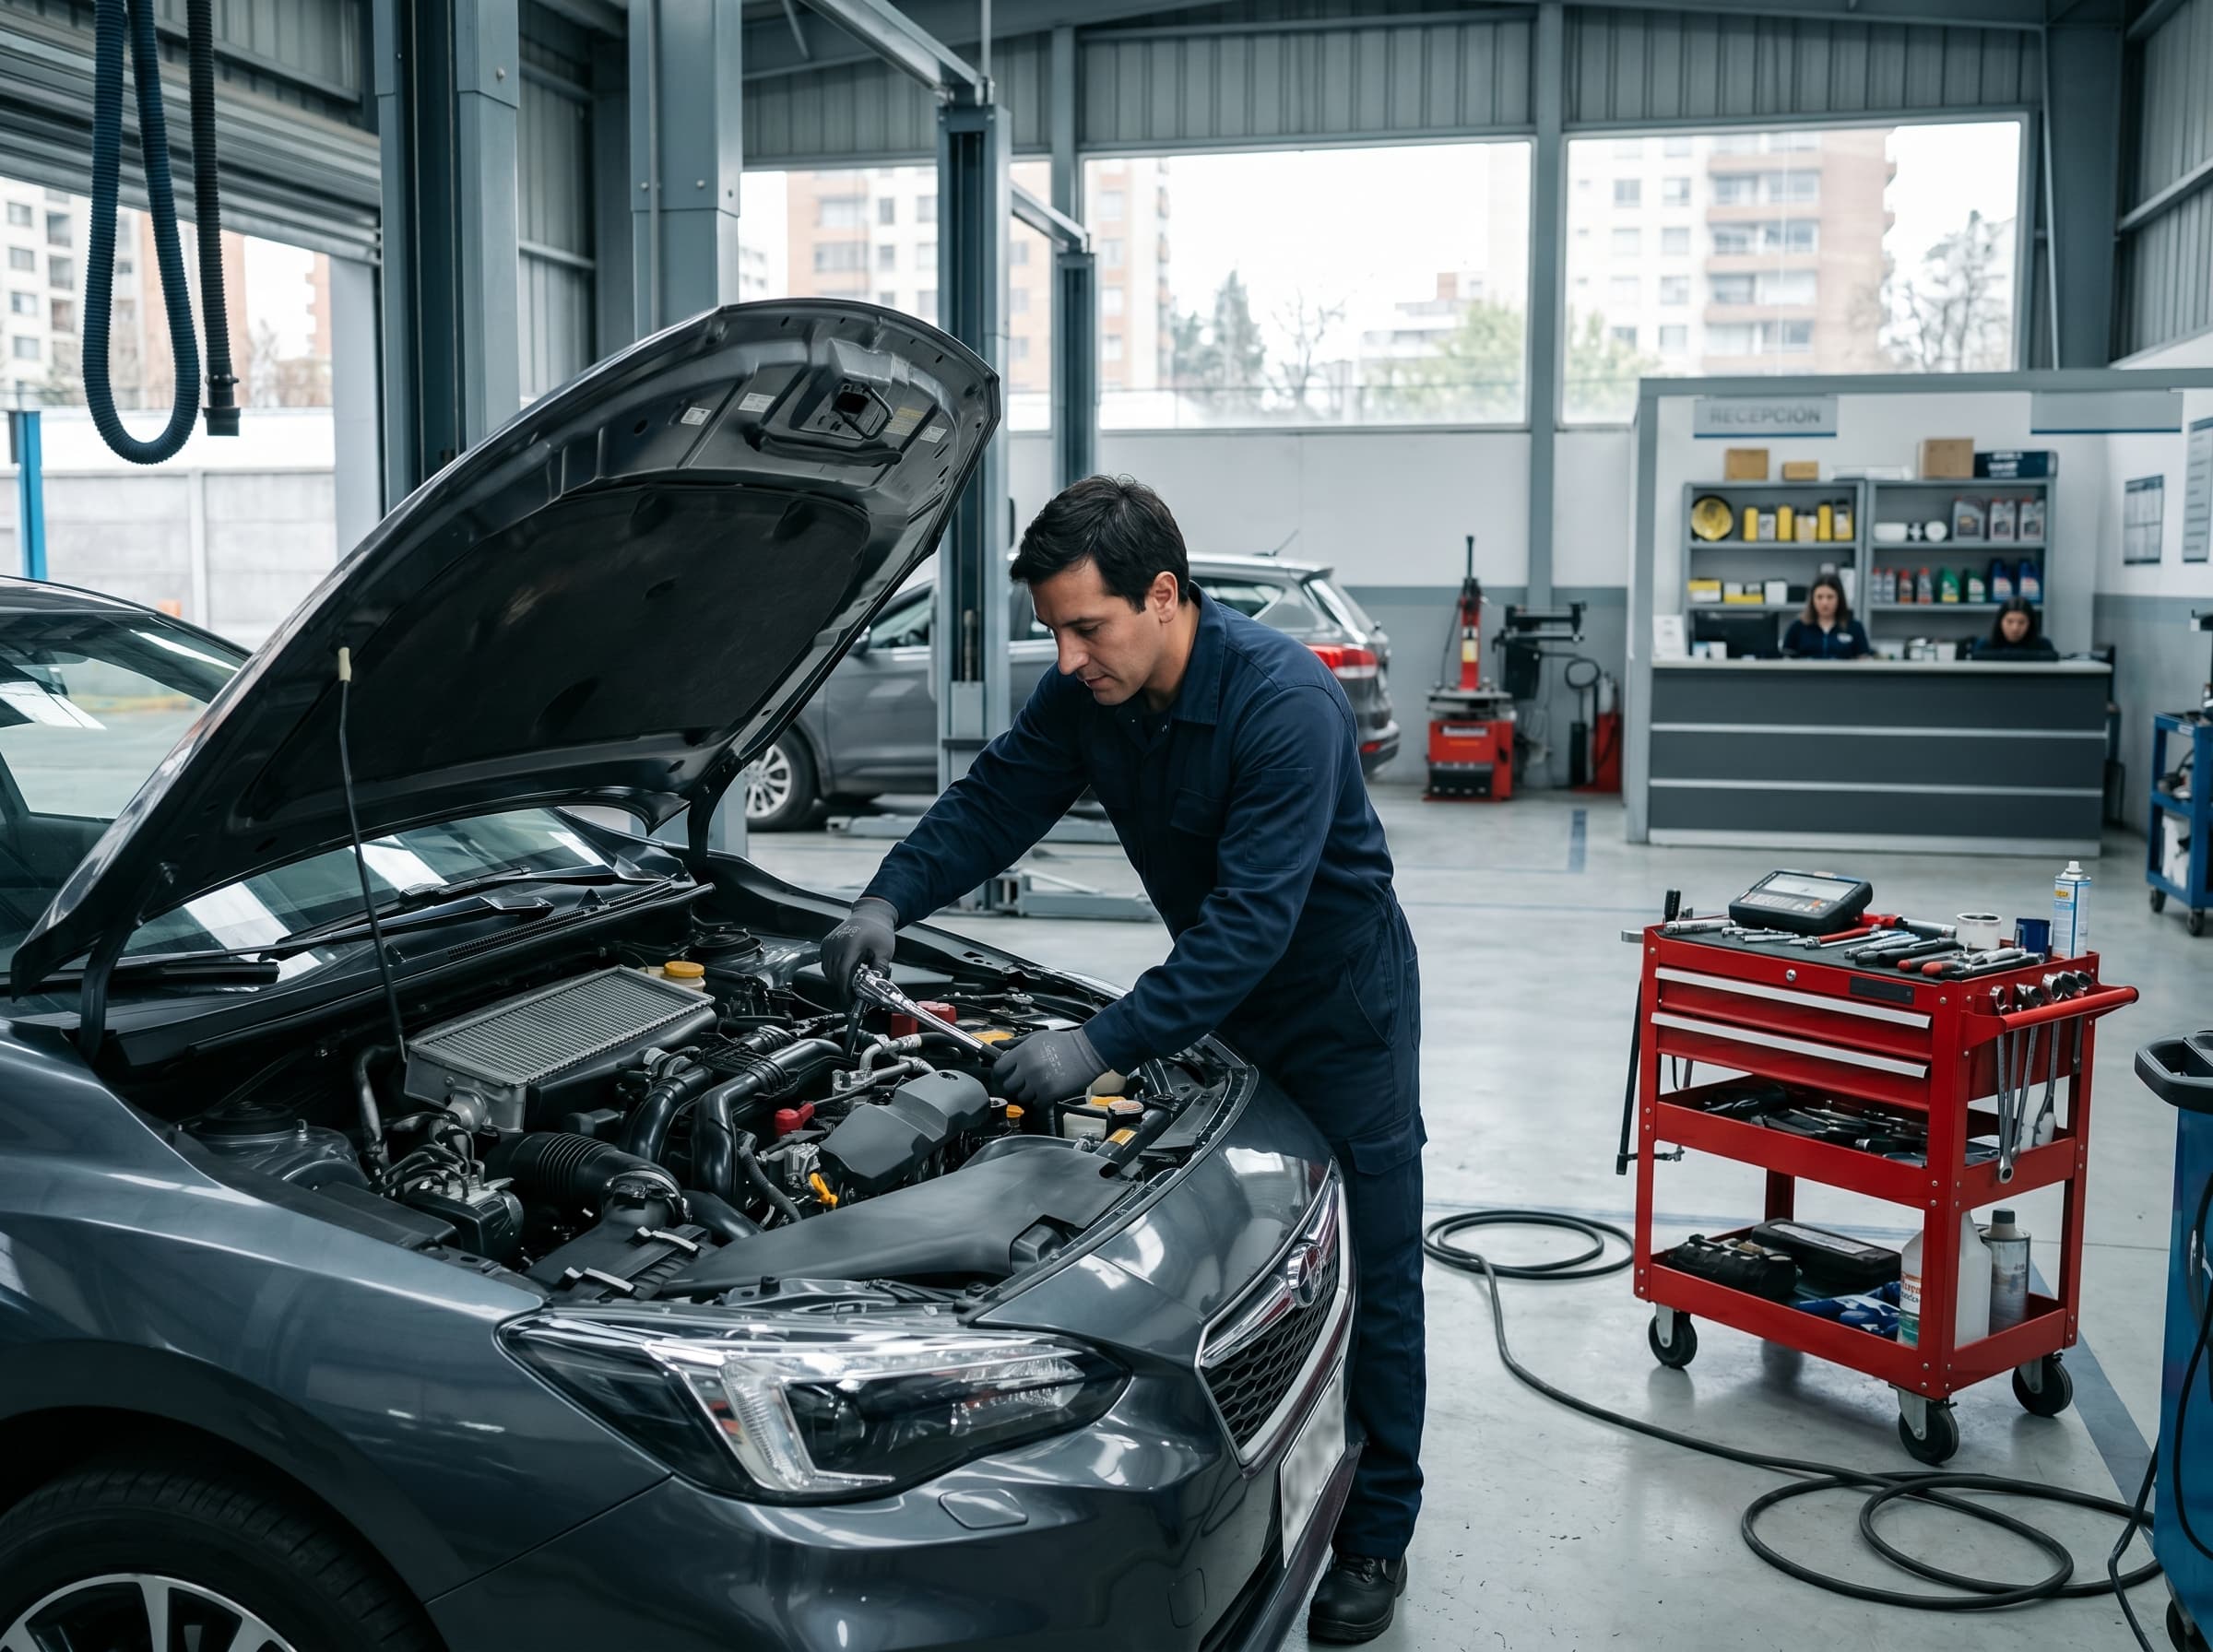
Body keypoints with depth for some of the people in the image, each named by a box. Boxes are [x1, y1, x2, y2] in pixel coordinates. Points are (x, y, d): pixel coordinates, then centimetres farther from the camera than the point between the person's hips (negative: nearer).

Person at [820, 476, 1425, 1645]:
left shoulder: (1284, 701, -33)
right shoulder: (1085, 693, -11)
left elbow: (1252, 918, -37)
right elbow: (995, 800, -1)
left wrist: (1104, 1045, -40)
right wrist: (889, 899, -18)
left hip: (1339, 998, -6)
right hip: (1219, 988, 7)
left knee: (1369, 1272, 3)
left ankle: (1375, 1542, 16)